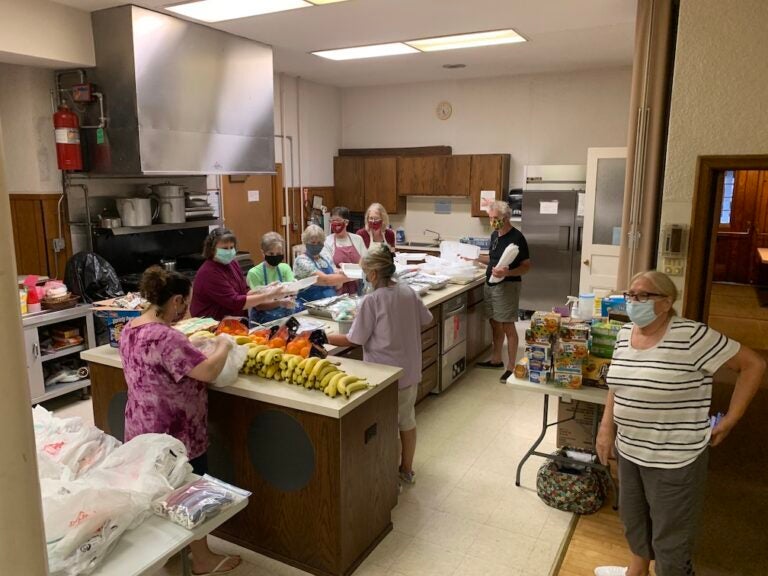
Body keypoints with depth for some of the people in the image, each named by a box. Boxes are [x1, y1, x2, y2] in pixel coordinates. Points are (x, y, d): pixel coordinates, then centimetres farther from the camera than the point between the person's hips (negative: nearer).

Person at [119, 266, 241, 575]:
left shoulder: (130, 329, 1)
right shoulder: (165, 337, -30)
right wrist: (223, 346, -14)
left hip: (145, 429, 9)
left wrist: (190, 342, 8)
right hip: (175, 435, -9)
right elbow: (208, 371, -31)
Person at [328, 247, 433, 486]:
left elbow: (353, 340, -17)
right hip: (410, 371, 6)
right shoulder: (409, 293, -4)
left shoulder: (371, 300, -21)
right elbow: (426, 319, 12)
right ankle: (407, 470, 37)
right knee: (407, 420, 21)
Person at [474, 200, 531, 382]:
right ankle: (496, 359, 30)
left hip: (507, 286, -8)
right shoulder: (494, 235, 9)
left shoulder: (517, 238, -15)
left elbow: (526, 266, -15)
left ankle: (511, 367, 6)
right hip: (490, 284, 8)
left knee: (508, 327, -3)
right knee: (495, 324, 17)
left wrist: (507, 273, -30)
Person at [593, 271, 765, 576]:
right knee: (632, 516, 25)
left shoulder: (690, 336, -21)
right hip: (629, 449, 7)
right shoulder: (624, 334, 1)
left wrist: (729, 420, -12)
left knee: (670, 537, 9)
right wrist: (606, 427, 8)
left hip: (674, 457, -7)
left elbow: (753, 364, -14)